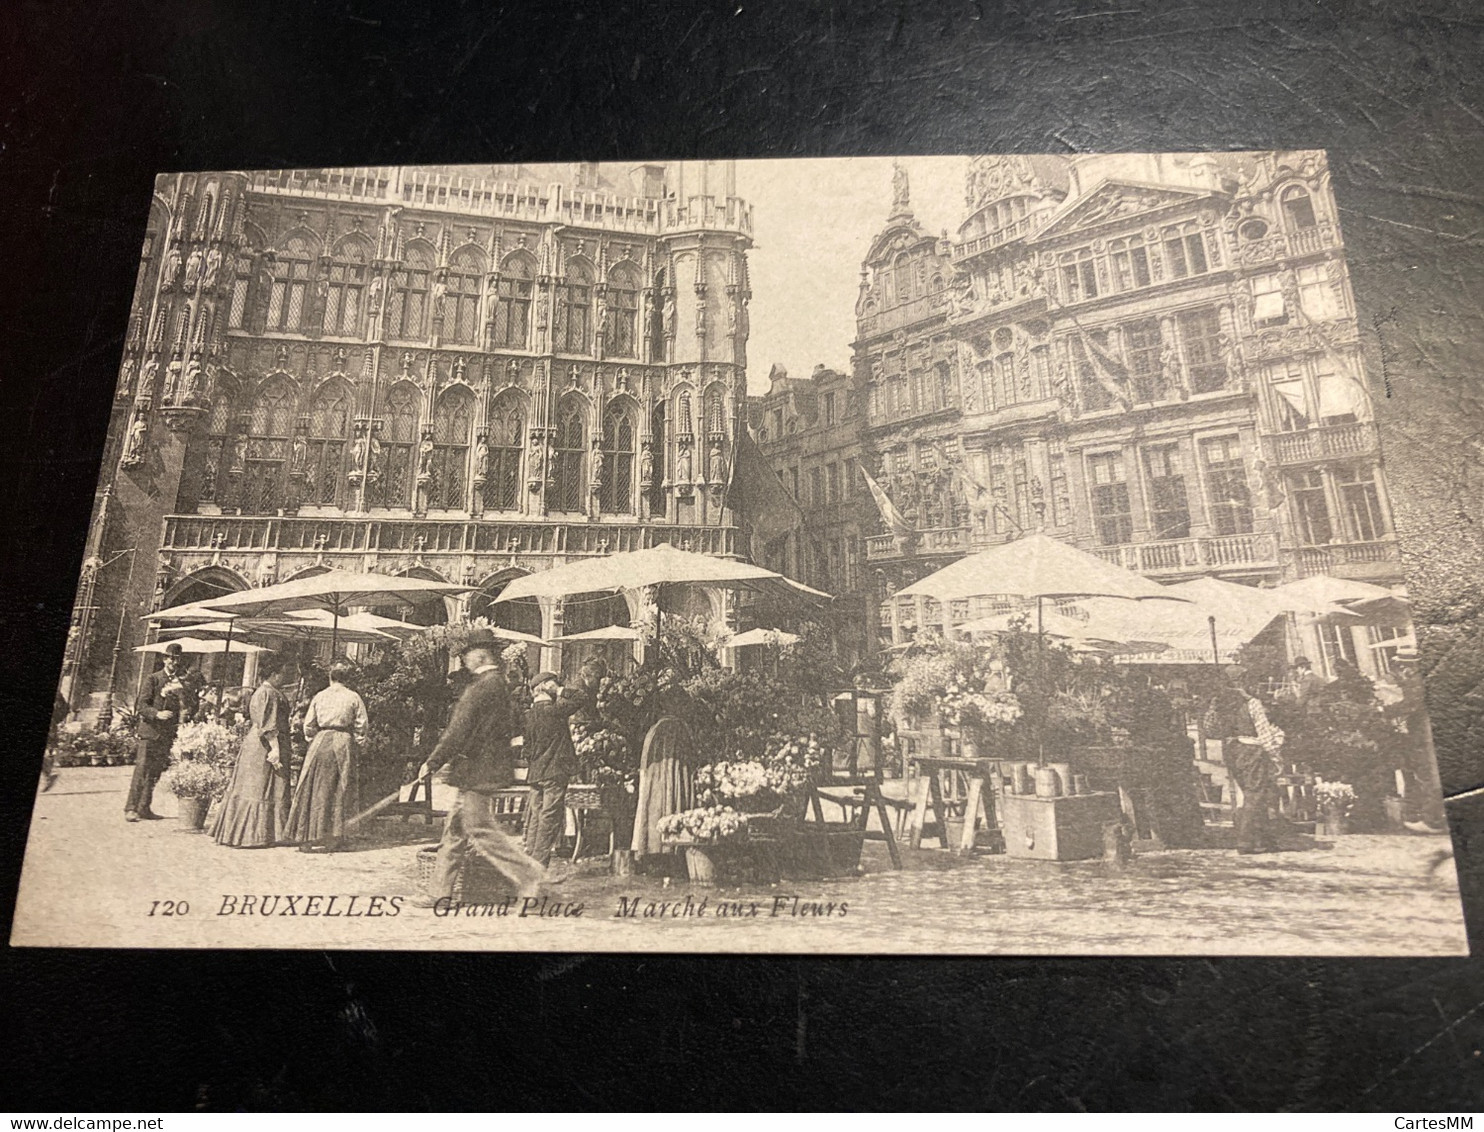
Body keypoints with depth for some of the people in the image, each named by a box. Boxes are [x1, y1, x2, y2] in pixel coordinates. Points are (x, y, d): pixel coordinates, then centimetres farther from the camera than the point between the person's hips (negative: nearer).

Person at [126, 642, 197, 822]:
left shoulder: (182, 682, 10)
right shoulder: (153, 679, 0)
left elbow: (192, 707, 5)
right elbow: (141, 705, -5)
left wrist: (182, 689, -11)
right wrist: (157, 714, -22)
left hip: (169, 733, 4)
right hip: (150, 731, -4)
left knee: (155, 773, 9)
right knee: (141, 770, -8)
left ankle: (145, 808, 17)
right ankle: (130, 808, -5)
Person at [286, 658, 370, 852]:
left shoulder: (319, 696, 3)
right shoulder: (354, 698, -1)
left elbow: (308, 724, 6)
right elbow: (362, 725, 0)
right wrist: (359, 741, 16)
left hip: (321, 742, 1)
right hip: (343, 744, -1)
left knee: (313, 790, 7)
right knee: (338, 792, 7)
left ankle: (306, 839, 7)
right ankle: (332, 840, 8)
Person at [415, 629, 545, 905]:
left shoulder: (484, 687, -18)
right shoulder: (498, 683, 13)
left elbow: (459, 730, -19)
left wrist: (432, 763, -11)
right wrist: (450, 761, 22)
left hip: (478, 772, -10)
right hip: (480, 772, 10)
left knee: (482, 830, -4)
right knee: (455, 829, 14)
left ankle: (528, 875, 1)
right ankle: (441, 892, 20)